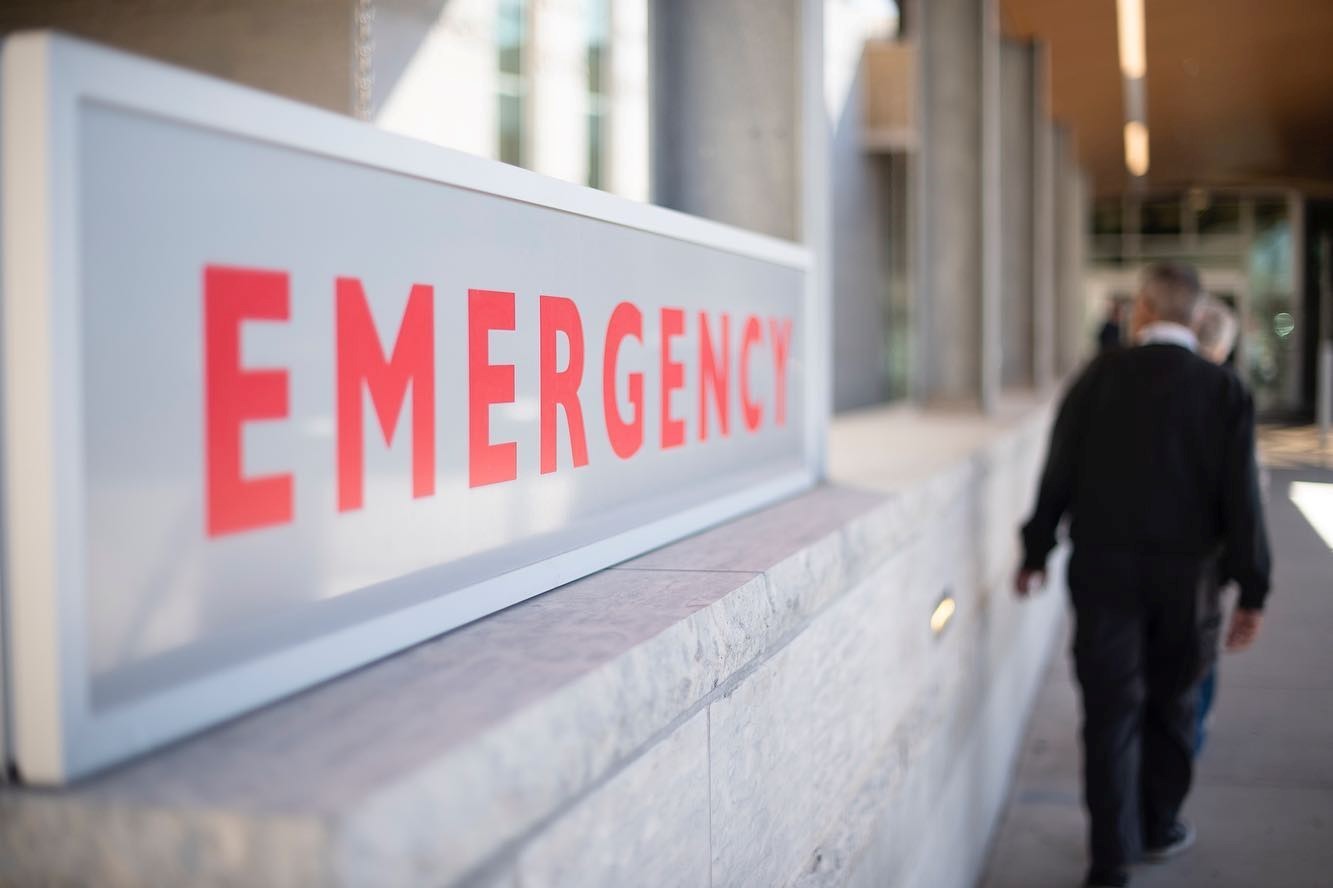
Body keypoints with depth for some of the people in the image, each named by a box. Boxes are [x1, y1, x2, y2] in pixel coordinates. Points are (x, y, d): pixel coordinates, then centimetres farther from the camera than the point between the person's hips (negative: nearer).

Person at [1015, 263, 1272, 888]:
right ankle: (1158, 826, 33)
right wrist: (1252, 590, 0)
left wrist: (1035, 553, 7)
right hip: (1186, 577, 1)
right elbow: (1241, 497, -6)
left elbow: (1059, 472, -3)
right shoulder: (1225, 390, -5)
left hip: (1103, 572, -1)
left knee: (1111, 712, 2)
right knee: (1170, 703, 18)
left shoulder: (1100, 375, -5)